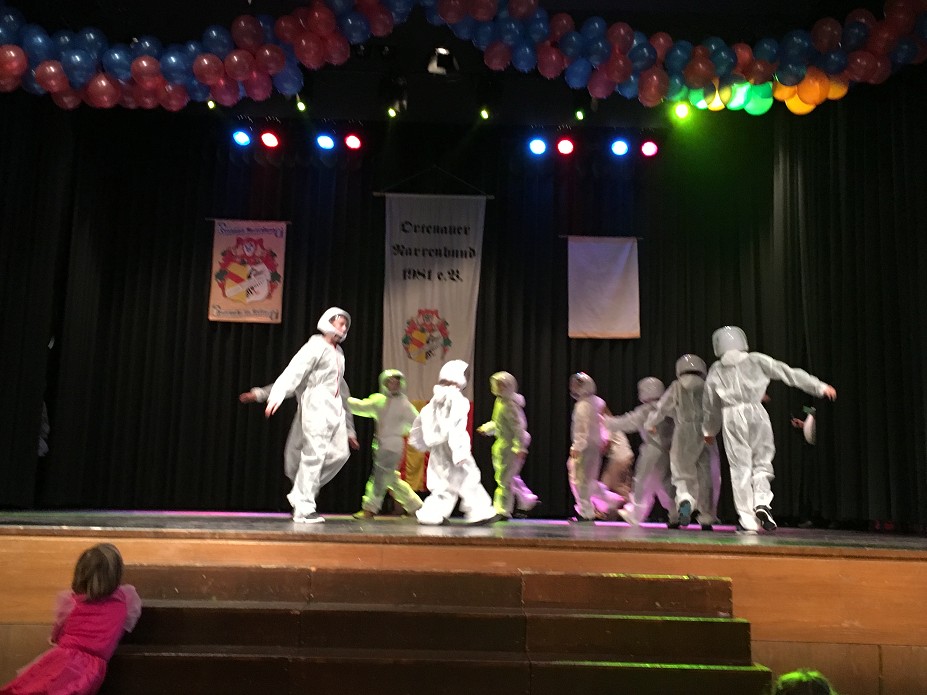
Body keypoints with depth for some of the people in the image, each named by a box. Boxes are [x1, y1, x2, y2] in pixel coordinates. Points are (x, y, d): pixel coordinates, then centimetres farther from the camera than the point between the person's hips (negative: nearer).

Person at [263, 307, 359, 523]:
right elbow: (294, 371, -17)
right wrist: (276, 395, -34)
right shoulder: (316, 346, -2)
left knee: (340, 453, 0)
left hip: (335, 408, 8)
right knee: (314, 454, -10)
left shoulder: (339, 354, 23)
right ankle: (304, 509, -4)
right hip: (317, 403, -8)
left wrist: (349, 428, 24)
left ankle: (300, 495, 10)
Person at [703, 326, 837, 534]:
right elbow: (788, 372, 6)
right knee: (762, 461, 13)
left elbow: (711, 406, 21)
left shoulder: (716, 371, 13)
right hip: (756, 412, 0)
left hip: (732, 417, 1)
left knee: (740, 467, 4)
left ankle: (747, 519, 2)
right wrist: (819, 386, 10)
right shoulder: (756, 360, 9)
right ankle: (762, 502, -9)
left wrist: (709, 431, 36)